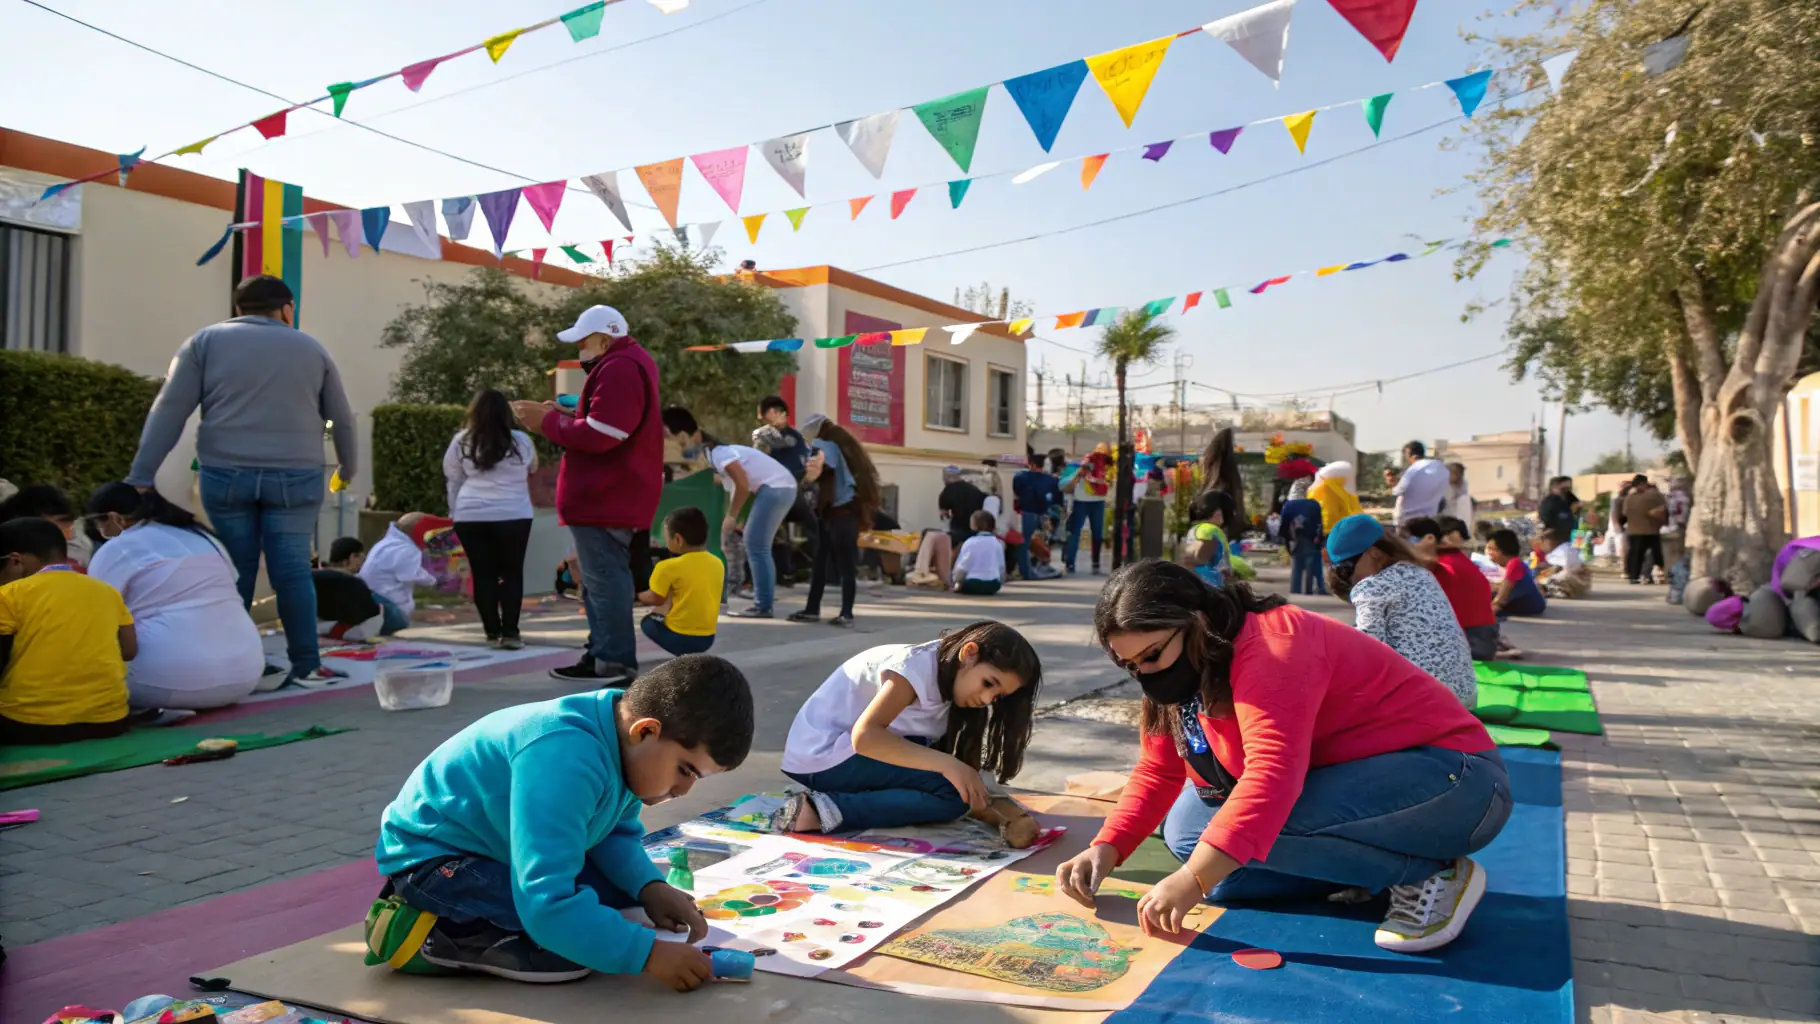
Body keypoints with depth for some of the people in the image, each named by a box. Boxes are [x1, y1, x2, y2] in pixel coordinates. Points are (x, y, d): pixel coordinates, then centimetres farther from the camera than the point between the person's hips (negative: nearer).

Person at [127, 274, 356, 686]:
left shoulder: (206, 341, 8)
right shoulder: (311, 349, 12)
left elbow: (169, 411, 1)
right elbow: (341, 418, 16)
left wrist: (140, 477, 0)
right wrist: (348, 468, 31)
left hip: (226, 474, 0)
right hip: (294, 477, 0)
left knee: (235, 572, 8)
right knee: (293, 571, 3)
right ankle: (306, 665, 5)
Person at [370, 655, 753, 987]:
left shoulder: (620, 725, -7)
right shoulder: (567, 762, -35)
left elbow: (618, 833, 8)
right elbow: (547, 905, -40)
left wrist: (651, 887, -10)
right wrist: (649, 954, -36)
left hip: (498, 846, 10)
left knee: (627, 885, 7)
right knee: (572, 940, -26)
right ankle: (421, 936, -9)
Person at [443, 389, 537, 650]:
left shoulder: (461, 442, 4)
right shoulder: (520, 441, 2)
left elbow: (453, 479, 13)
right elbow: (532, 470, 20)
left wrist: (455, 512, 24)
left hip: (471, 516, 1)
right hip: (513, 516, -1)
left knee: (483, 573, 8)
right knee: (511, 572, 8)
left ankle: (493, 631, 11)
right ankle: (510, 631, 3)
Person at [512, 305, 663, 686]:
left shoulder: (618, 370, -17)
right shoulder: (626, 364, 18)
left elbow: (597, 436, -23)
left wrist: (548, 421, -10)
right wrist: (561, 416, 6)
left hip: (604, 497, -11)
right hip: (609, 494, 11)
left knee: (605, 578, -8)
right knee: (601, 577, 15)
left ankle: (615, 663, -5)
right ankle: (602, 654, 21)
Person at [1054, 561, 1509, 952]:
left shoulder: (1269, 648, -26)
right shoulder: (1183, 670, 2)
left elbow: (1272, 774, -38)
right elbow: (1158, 771, 4)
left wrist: (1192, 879, -45)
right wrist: (1106, 848, -13)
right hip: (1353, 781, 10)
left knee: (1261, 826, -32)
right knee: (1187, 829, -1)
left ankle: (1432, 873, -12)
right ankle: (1366, 869, 0)